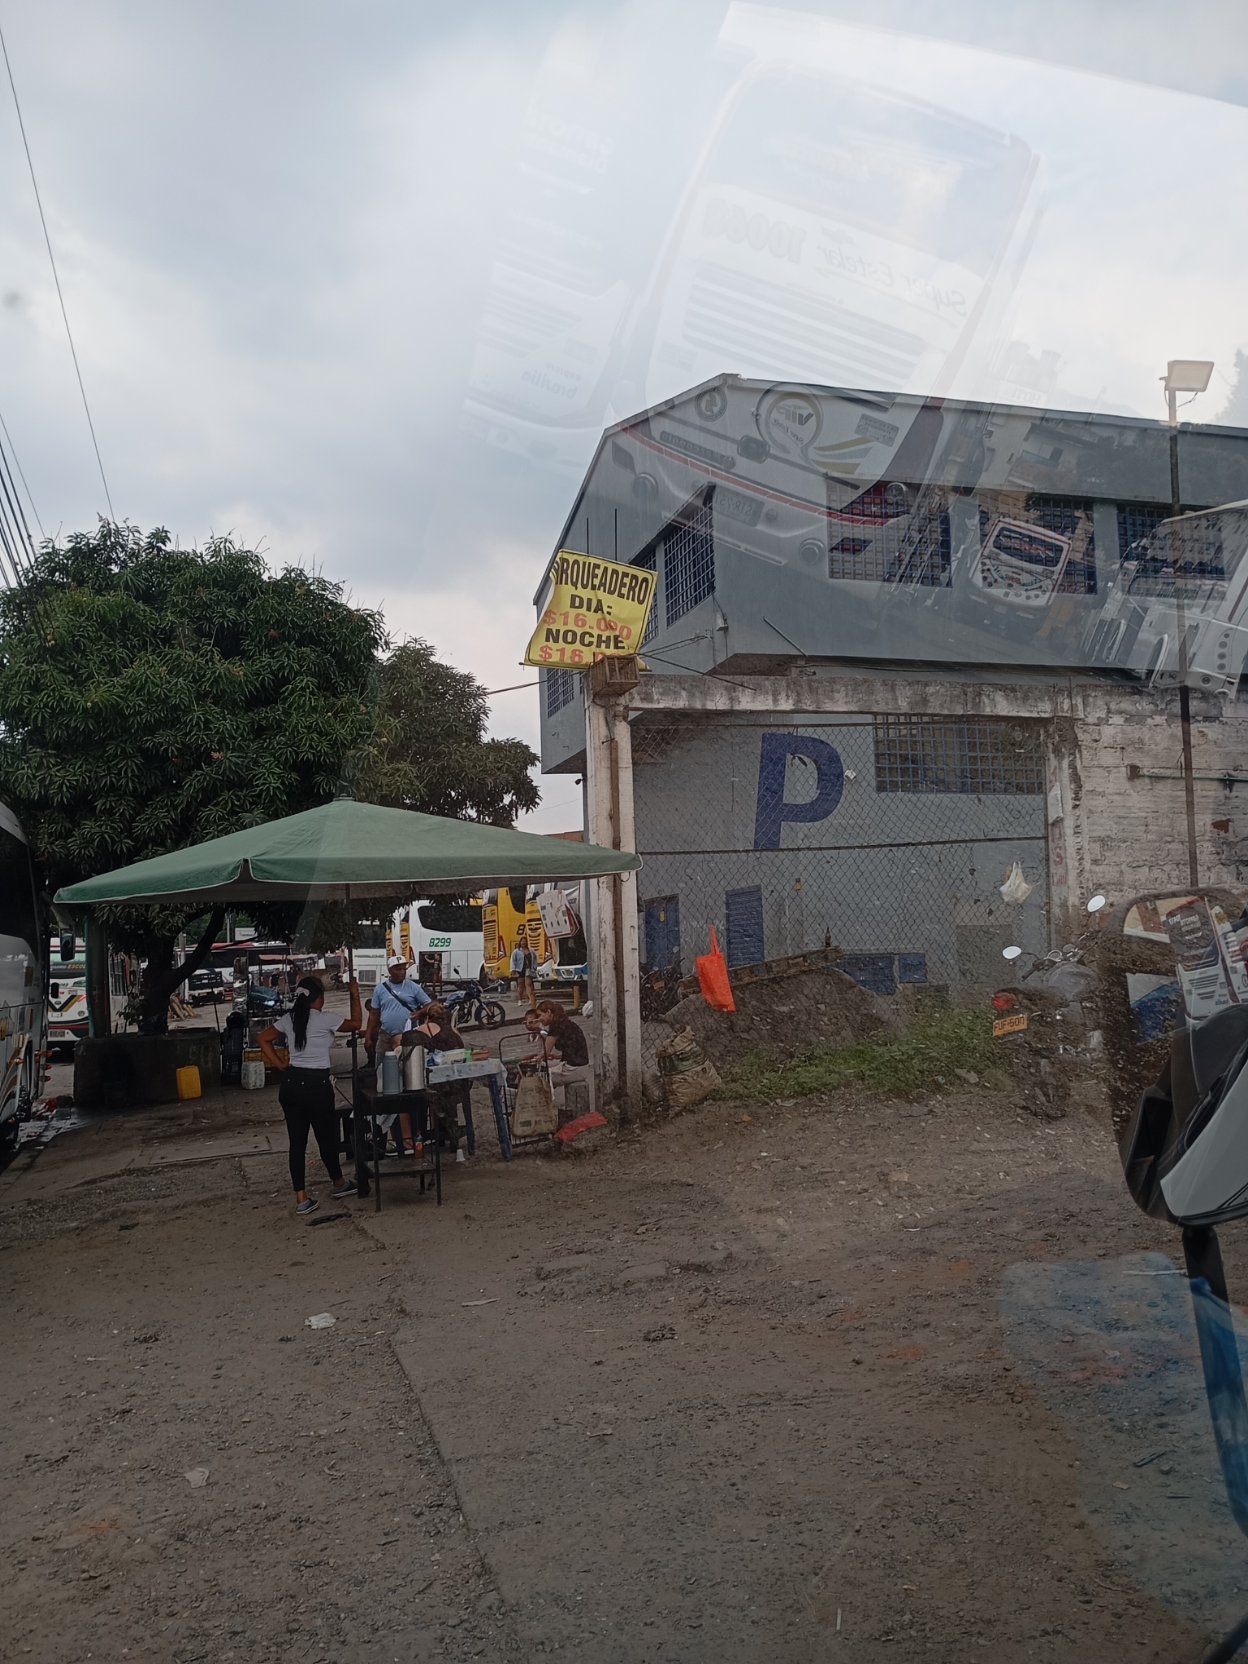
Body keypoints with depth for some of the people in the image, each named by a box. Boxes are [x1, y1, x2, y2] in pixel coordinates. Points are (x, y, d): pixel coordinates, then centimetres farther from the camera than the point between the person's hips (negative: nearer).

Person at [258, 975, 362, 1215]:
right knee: (327, 1136, 13)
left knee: (297, 1141, 8)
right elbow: (355, 1024, 5)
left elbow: (264, 1040, 11)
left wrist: (281, 1065, 9)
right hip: (316, 1084, -6)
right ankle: (339, 1184, 32)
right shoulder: (324, 1020, -9)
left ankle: (301, 1198, 10)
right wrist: (355, 996, 15)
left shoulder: (289, 1019, 7)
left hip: (290, 1084, 6)